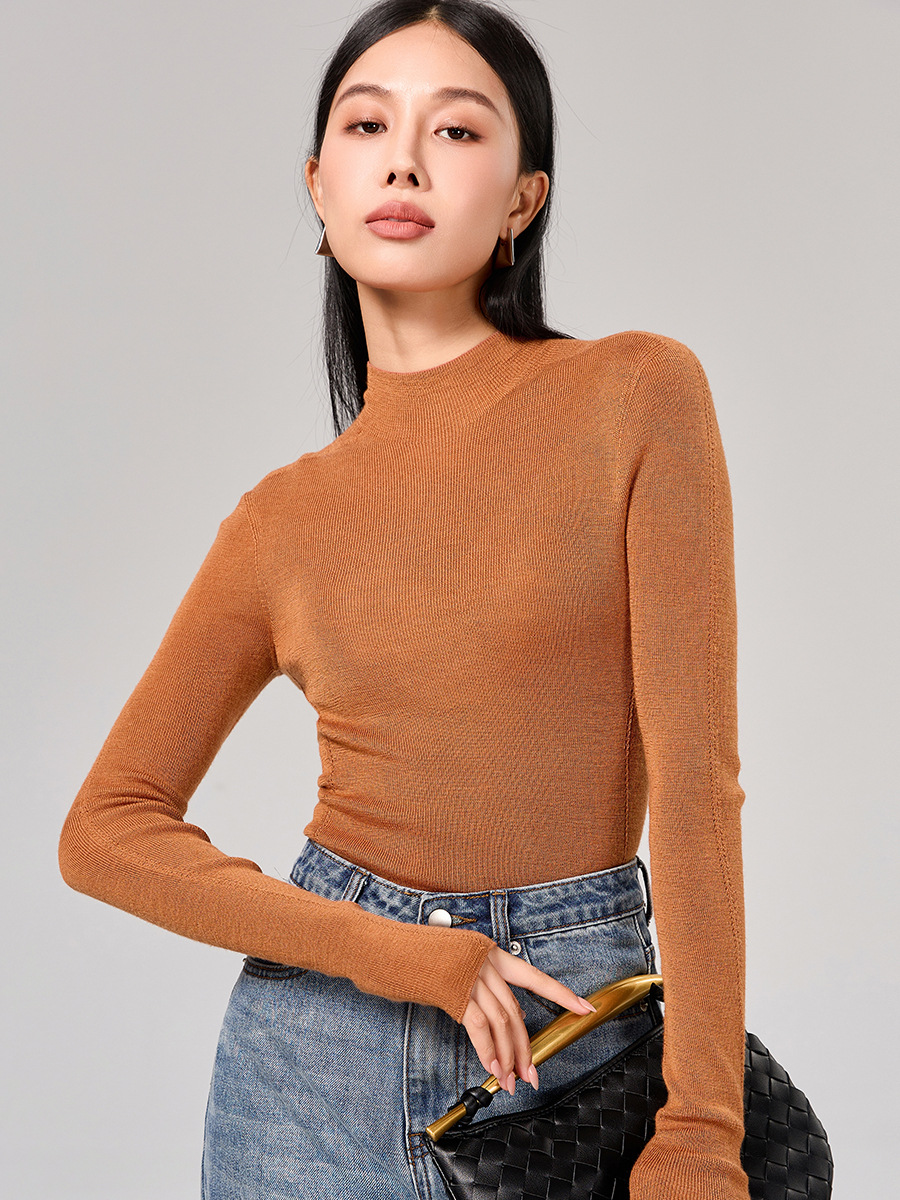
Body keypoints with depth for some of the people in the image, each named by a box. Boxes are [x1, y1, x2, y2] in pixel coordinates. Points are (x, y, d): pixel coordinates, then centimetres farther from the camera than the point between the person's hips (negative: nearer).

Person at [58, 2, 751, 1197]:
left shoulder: (638, 396, -7)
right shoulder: (285, 519, 0)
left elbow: (695, 779, -10)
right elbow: (107, 831, 1)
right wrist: (396, 955, -11)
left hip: (575, 1032, -2)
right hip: (315, 1048, 2)